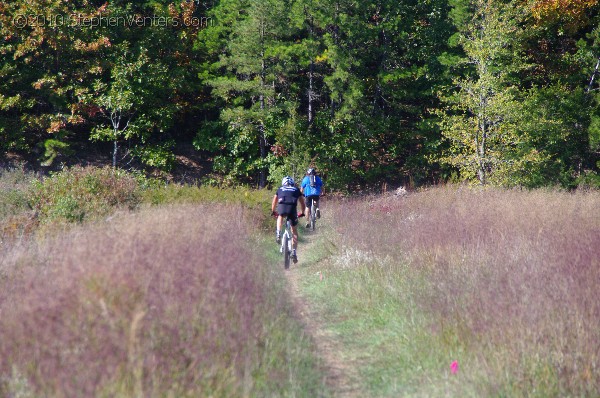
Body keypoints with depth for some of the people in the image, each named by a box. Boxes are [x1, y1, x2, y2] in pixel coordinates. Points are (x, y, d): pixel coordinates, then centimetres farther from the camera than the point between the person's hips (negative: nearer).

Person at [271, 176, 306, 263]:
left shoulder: (280, 189, 30)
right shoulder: (296, 190, 30)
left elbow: (274, 202, 37)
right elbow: (302, 203, 33)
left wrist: (273, 211, 54)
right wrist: (302, 212, 49)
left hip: (282, 206, 0)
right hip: (292, 207, 0)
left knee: (280, 217, 37)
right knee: (294, 230, 15)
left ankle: (278, 232, 11)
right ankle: (293, 251, 6)